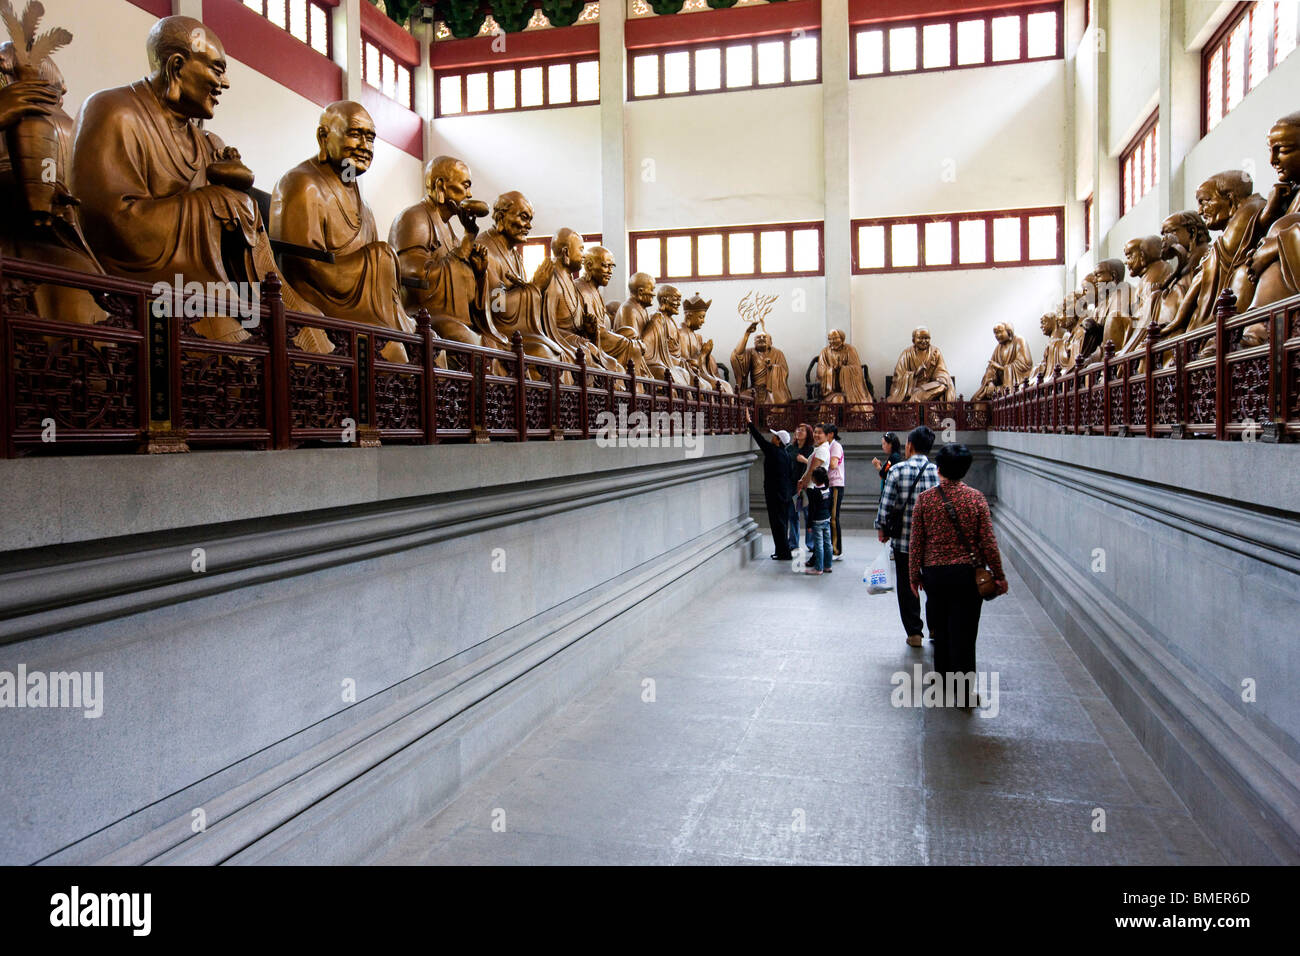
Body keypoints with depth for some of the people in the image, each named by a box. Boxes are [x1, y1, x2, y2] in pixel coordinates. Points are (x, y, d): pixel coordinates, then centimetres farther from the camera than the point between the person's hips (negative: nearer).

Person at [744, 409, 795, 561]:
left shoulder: (773, 452, -15)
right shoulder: (786, 454, 6)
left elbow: (760, 439, -10)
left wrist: (749, 423, -3)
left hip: (775, 494, -9)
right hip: (786, 493, 9)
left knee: (778, 523, -4)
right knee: (782, 522, 15)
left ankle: (784, 553, -2)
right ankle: (783, 551, 22)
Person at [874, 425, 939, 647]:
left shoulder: (897, 471, -9)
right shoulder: (939, 471, -4)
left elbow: (885, 505, -9)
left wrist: (881, 529, 6)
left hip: (903, 540, -2)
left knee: (907, 587, 12)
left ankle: (914, 633, 14)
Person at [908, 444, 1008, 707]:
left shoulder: (925, 499, -6)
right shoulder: (976, 498, -7)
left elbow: (916, 542, -3)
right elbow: (988, 542, -6)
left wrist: (914, 575, 7)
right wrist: (999, 575, 4)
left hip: (934, 574, 1)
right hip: (967, 574, -1)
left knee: (940, 630, 16)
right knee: (964, 633, 5)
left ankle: (944, 683, 28)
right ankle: (965, 692, 9)